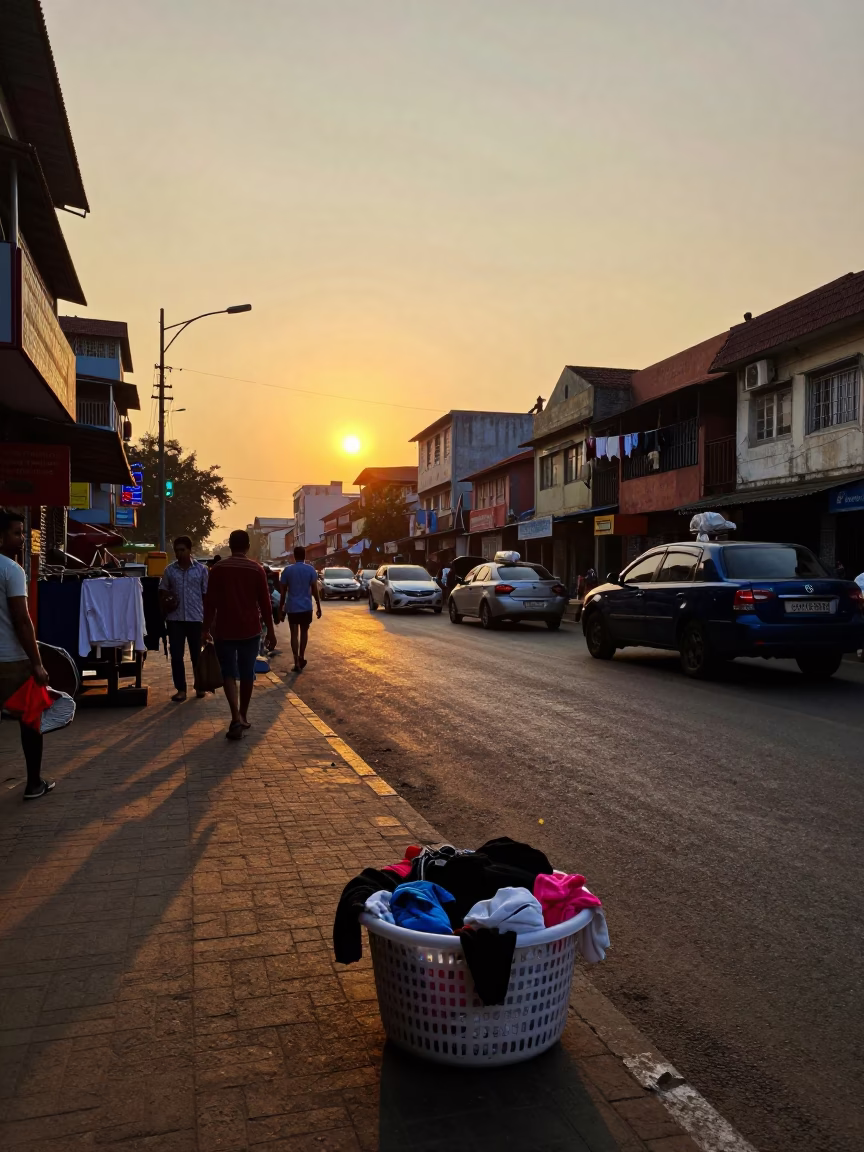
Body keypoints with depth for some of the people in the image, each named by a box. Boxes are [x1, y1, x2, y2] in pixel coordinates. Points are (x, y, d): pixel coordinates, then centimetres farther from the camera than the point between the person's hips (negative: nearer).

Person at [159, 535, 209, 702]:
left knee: (196, 654, 9)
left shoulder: (201, 569, 0)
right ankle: (180, 689, 12)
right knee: (176, 655, 3)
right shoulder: (169, 570, 4)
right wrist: (165, 604, -6)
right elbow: (162, 591, 13)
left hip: (196, 618, -2)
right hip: (175, 618, 2)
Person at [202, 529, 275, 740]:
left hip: (225, 629, -1)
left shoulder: (218, 569, -4)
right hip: (250, 629, 1)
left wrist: (206, 629, 5)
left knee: (229, 673, 3)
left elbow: (210, 602, -4)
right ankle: (243, 715, 24)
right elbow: (265, 603, -2)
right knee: (247, 673, 13)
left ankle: (236, 717, -14)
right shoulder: (256, 569, -3)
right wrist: (270, 631, 5)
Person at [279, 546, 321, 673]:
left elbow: (283, 592, -1)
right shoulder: (310, 569, -3)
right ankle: (301, 657, 21)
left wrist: (281, 608, 7)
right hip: (306, 607, 1)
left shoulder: (287, 570, -2)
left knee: (294, 634, 3)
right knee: (304, 631, 20)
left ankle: (297, 663, -2)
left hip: (292, 608, 0)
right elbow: (315, 590, -4)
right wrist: (319, 607, 4)